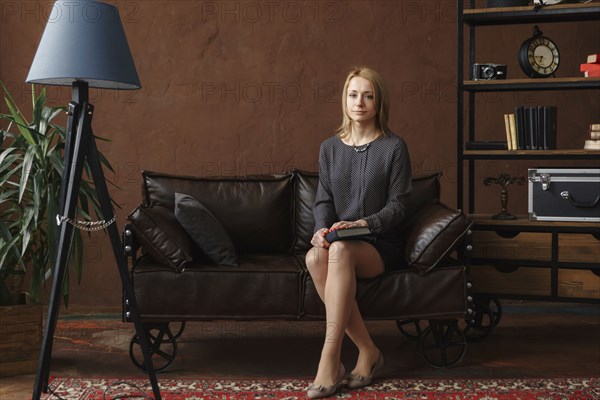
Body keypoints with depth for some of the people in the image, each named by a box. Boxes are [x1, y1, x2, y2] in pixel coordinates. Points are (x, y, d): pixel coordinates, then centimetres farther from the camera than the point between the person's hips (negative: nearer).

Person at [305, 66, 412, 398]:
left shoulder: (394, 147, 1)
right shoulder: (330, 147, 12)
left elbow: (397, 206, -4)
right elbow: (323, 200, 8)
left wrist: (363, 224, -20)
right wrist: (322, 228, -14)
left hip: (381, 244, -3)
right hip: (339, 239, 3)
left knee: (340, 250, -37)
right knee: (315, 257, -33)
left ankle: (330, 359, -36)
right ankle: (367, 351, -23)